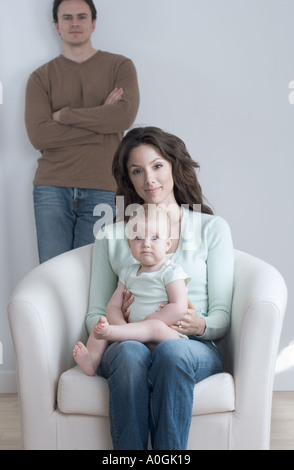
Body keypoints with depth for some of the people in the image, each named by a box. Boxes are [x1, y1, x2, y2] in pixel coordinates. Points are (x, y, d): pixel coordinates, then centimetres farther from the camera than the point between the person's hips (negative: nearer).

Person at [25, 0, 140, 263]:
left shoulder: (120, 67, 10)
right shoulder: (41, 77, 11)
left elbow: (125, 116, -8)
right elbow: (38, 135, -4)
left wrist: (64, 115, -3)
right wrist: (101, 122, -6)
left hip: (101, 189, -1)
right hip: (52, 189, 1)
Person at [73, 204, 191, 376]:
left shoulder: (171, 272, -3)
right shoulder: (128, 273, 15)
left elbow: (179, 308, -16)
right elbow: (113, 306, 9)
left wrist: (146, 322, -16)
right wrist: (124, 326, -12)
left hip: (169, 334, -6)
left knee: (157, 327, -36)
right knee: (100, 323, -3)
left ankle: (109, 332, -48)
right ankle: (92, 359, -23)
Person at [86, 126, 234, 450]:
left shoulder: (212, 228, 12)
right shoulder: (111, 237, 16)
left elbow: (222, 316, 8)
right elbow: (94, 315, 14)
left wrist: (200, 325, -15)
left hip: (192, 348, -1)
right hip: (125, 345, 1)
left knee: (172, 352, -36)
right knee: (130, 352, -35)